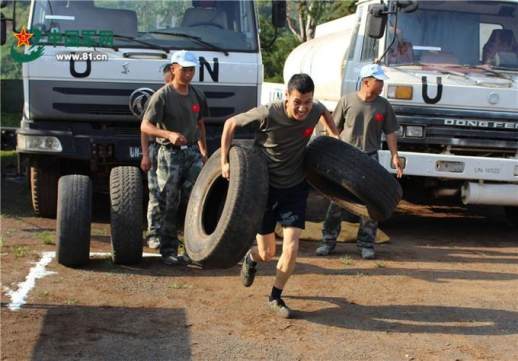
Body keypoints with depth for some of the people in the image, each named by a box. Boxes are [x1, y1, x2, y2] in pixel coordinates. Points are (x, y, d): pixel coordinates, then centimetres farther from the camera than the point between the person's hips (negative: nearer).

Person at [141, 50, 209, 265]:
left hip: (192, 153, 5)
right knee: (169, 206, 0)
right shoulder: (162, 96, -9)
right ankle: (168, 252, 8)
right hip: (170, 154, -5)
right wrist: (169, 134, -30)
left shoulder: (197, 96, 10)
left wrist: (204, 152, 18)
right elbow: (145, 126, -15)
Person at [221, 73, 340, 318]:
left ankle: (275, 298, 16)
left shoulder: (315, 111, -13)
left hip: (295, 188, 3)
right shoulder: (267, 115, -25)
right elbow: (231, 124, -10)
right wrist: (224, 161, -12)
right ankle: (251, 258, 45)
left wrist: (335, 135, 11)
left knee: (291, 247, -8)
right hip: (265, 187, -3)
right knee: (267, 253, 5)